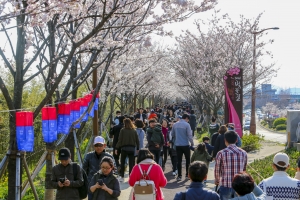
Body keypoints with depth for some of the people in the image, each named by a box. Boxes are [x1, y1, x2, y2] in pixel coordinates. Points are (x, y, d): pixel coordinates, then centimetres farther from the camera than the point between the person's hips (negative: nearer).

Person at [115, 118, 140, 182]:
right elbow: (137, 141, 5)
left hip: (124, 148, -2)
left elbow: (120, 140, -8)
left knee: (122, 162, 12)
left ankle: (121, 176, 10)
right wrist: (137, 148, 15)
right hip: (132, 148, 2)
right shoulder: (134, 131, 2)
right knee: (131, 163, 5)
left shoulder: (123, 130, -7)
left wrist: (117, 148, -2)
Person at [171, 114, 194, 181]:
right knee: (188, 159, 12)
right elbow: (189, 135, -12)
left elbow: (172, 134, 10)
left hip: (177, 145, 4)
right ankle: (187, 174, 15)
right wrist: (192, 143, 0)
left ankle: (179, 175, 6)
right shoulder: (186, 125, -10)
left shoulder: (175, 124, 5)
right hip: (185, 145, -4)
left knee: (179, 160, 6)